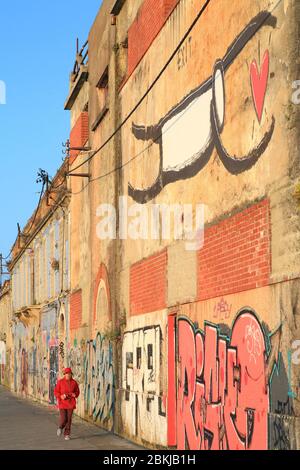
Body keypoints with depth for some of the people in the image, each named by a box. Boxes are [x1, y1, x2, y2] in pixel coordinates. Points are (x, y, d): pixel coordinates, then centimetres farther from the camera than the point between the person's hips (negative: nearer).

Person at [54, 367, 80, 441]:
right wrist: (61, 396, -22)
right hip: (62, 402, -2)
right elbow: (56, 392, -3)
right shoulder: (60, 382, -7)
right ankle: (60, 427, 26)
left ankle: (67, 435, 12)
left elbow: (77, 392, 9)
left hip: (70, 403, 2)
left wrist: (75, 395, -15)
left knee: (69, 419, 0)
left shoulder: (74, 382, -1)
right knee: (63, 419, -8)